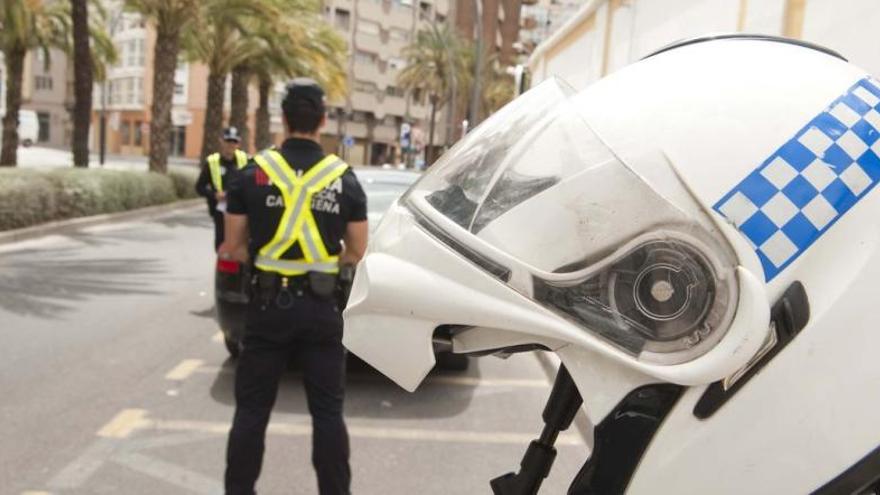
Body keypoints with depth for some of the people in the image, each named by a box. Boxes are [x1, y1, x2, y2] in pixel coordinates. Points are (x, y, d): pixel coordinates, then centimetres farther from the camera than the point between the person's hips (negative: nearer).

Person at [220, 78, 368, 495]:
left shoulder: (252, 174, -3)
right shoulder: (345, 179, -2)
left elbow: (234, 248, 1)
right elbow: (356, 253, 2)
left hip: (269, 304, 0)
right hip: (321, 307, 1)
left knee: (251, 410, 11)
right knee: (328, 412, 10)